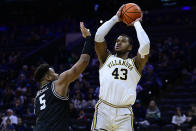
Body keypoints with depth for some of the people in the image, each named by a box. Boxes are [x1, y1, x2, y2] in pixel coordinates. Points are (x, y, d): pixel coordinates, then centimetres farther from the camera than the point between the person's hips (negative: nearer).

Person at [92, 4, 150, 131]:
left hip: (124, 113, 0)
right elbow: (98, 36, 6)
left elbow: (145, 45, -1)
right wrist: (115, 18, 12)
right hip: (104, 109, 0)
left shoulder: (135, 63, 16)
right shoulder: (106, 58, 19)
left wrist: (137, 23, 12)